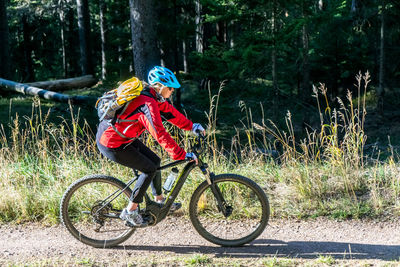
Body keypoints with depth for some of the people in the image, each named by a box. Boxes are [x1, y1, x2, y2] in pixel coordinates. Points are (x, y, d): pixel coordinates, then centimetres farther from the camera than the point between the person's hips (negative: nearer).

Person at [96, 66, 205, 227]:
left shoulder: (154, 96, 1)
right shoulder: (147, 104, -28)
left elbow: (169, 112, 15)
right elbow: (160, 134, -32)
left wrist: (191, 126, 12)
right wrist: (182, 155, -30)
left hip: (123, 136, 10)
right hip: (112, 145, -10)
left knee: (155, 160, 14)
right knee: (150, 169, -6)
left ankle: (159, 201, 31)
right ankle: (130, 211, 3)